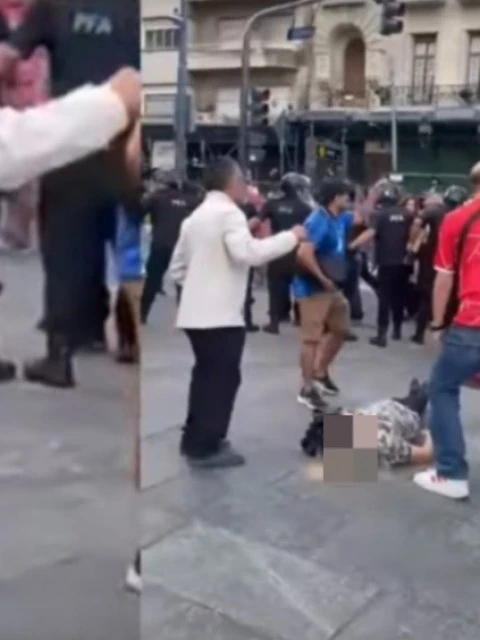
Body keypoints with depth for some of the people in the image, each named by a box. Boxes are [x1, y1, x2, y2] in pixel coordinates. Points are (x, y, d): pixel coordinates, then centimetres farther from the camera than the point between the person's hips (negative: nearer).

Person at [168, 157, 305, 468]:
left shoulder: (195, 216, 16)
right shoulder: (228, 213, -11)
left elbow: (177, 268, 17)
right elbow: (248, 253, -27)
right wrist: (290, 237, -19)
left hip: (196, 312, 9)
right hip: (221, 314, -9)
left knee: (207, 375, 18)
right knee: (223, 378, -2)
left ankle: (194, 440, 25)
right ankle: (207, 447, 1)